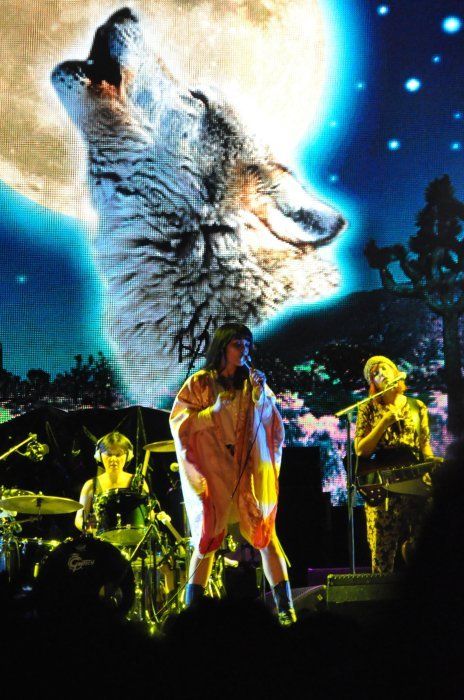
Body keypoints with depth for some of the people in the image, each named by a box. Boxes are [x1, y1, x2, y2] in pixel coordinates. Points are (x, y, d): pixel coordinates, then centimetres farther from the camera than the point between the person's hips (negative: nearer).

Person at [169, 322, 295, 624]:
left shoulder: (254, 382, 12)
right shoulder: (199, 383, 5)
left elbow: (274, 423, 11)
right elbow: (180, 423, -3)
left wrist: (261, 395, -4)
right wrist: (215, 409, -12)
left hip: (251, 471, 2)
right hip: (213, 472, -1)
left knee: (265, 531, -4)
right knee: (208, 536, -2)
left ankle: (286, 607, -2)